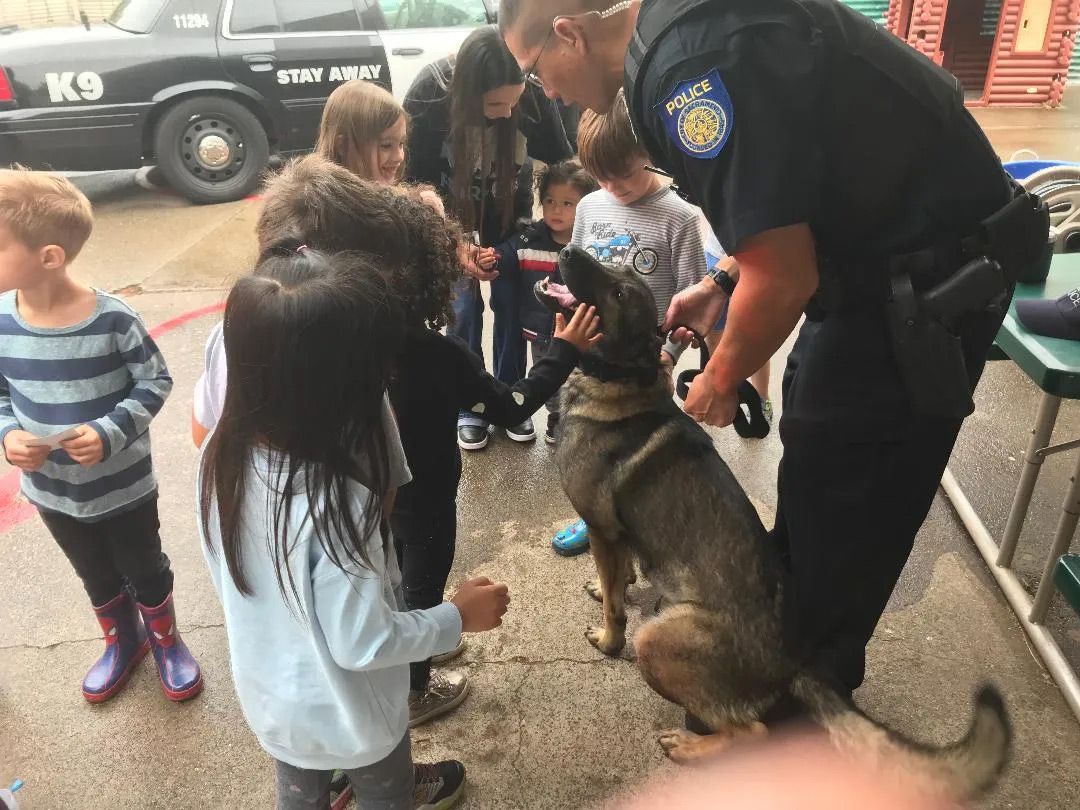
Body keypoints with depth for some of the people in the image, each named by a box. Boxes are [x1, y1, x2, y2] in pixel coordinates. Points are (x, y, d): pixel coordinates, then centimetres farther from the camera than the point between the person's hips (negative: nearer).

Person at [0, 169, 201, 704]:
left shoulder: (112, 319, -23)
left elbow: (154, 382, -12)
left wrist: (111, 433, -25)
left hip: (123, 485, -3)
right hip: (51, 489, 4)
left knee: (145, 570, 18)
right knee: (97, 578, 25)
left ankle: (166, 641, 45)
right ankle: (122, 642, 51)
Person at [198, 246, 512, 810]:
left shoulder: (221, 456, -19)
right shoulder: (334, 503, -40)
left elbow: (225, 576, -3)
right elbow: (363, 643, -28)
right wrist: (458, 617, -15)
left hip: (270, 699, 6)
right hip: (346, 717, -5)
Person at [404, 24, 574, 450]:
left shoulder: (535, 93, -28)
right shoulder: (429, 93, -31)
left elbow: (563, 163, -15)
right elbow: (417, 182, -21)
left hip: (509, 200, 2)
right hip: (452, 204, -1)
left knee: (511, 301, 1)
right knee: (463, 306, -5)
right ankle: (468, 407, 13)